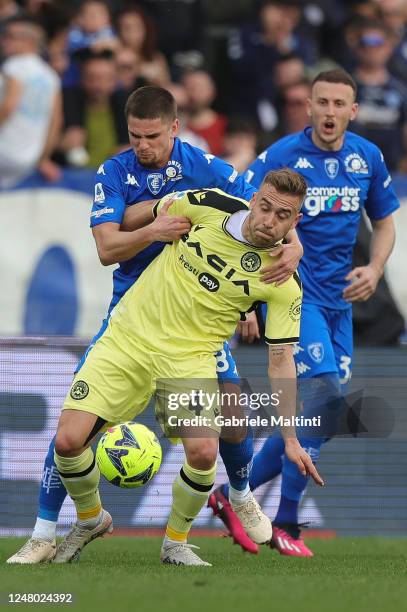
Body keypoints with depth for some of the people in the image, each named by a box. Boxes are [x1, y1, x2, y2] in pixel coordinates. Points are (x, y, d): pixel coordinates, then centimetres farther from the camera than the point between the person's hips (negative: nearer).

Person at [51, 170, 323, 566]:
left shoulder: (284, 282, -9)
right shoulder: (208, 206, -8)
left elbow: (280, 359, -4)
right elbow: (146, 213, 14)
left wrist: (290, 439, -6)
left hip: (190, 356, -1)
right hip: (128, 338, 1)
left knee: (203, 452, -25)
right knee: (68, 441, -14)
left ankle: (175, 542, 6)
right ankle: (90, 519, 18)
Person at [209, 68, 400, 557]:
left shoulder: (367, 158, 5)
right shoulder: (280, 157, -10)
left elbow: (384, 223, 18)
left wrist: (374, 269, -1)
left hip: (338, 298, 6)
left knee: (318, 415, 6)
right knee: (325, 391, -21)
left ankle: (232, 495, 23)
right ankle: (285, 524, -13)